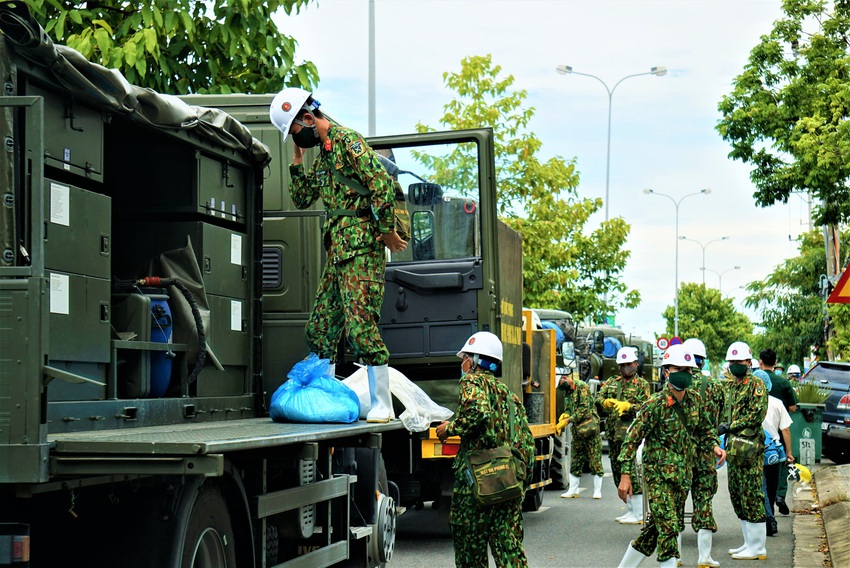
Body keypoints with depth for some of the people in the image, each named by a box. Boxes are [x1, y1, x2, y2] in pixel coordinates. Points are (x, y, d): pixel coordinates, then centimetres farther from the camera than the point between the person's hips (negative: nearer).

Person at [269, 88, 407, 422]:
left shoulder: (347, 141, -9)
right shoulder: (322, 155, 21)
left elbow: (381, 182, -17)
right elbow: (301, 199, 25)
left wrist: (388, 231, -16)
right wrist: (297, 157, 16)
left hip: (362, 250, -10)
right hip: (337, 251, 10)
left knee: (360, 325, -14)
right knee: (320, 328, 11)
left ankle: (382, 406, -8)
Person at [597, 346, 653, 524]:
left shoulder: (642, 384, 2)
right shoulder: (611, 382, 18)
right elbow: (598, 398, 5)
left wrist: (627, 406, -23)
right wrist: (606, 402, -17)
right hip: (613, 435, 7)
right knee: (618, 473, 11)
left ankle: (638, 514, -6)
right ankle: (630, 510, 21)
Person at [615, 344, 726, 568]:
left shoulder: (695, 400, 2)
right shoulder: (656, 404, -15)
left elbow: (704, 429, 19)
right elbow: (633, 438, -13)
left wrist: (714, 446, -2)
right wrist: (625, 475, -16)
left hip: (683, 474, 6)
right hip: (658, 474, -6)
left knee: (656, 527, 13)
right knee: (668, 526, -13)